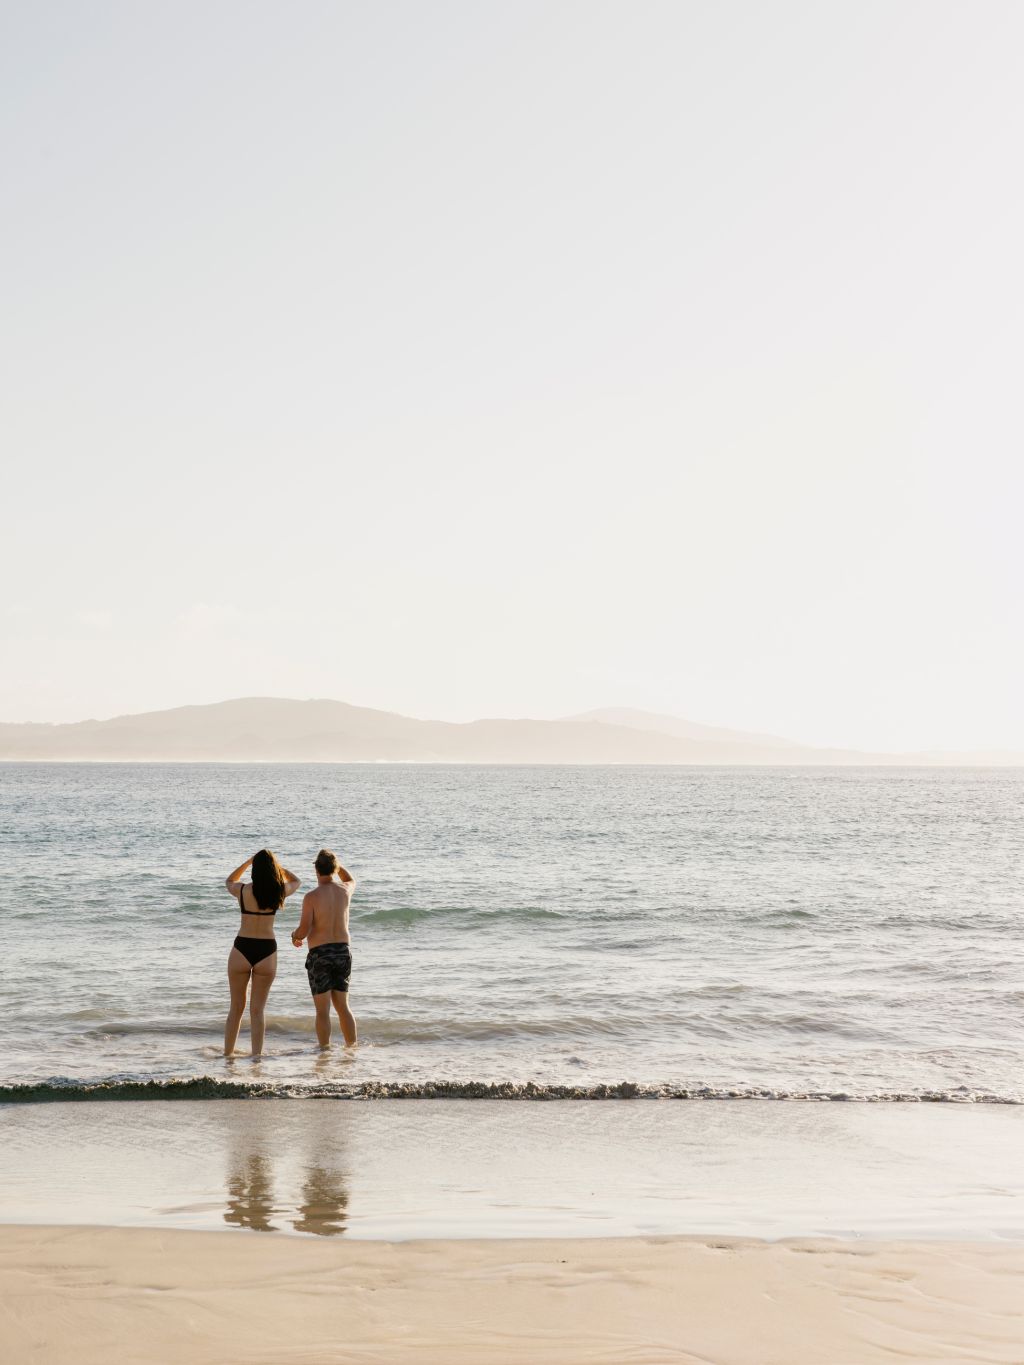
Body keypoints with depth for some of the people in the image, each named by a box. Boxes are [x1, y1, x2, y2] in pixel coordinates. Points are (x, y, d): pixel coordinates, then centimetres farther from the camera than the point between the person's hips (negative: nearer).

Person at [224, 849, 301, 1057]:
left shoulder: (243, 890, -7)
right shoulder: (279, 891, -5)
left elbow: (229, 881, 20)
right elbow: (296, 881, 20)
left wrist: (248, 862, 19)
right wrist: (275, 864, 20)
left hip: (242, 950, 0)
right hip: (266, 951, 0)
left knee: (236, 1008, 13)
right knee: (257, 1010, 7)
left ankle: (227, 1055, 17)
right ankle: (256, 1056, 2)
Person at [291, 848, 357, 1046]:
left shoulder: (311, 896, -13)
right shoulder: (345, 890, 1)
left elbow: (303, 931, -13)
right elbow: (351, 880, 29)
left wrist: (294, 935, 8)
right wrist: (335, 862, 25)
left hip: (320, 953, -5)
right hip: (343, 950, 5)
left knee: (323, 1010, -1)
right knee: (343, 1006, 15)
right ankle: (352, 1048, 16)